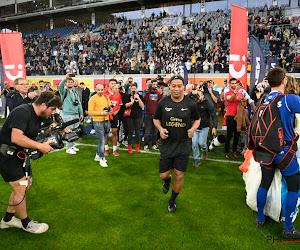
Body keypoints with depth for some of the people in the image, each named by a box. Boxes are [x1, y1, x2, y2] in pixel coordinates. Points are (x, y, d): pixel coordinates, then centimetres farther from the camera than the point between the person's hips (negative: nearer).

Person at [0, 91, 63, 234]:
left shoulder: (42, 116, 3)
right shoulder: (22, 112, -26)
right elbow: (16, 138, -36)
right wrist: (40, 146, -33)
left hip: (20, 154, 10)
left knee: (25, 186, 13)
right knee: (20, 187, -6)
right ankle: (26, 223, 12)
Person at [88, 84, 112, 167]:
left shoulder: (106, 97, 10)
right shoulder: (93, 99, -8)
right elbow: (90, 111, -13)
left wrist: (109, 110, -4)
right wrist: (101, 113, -20)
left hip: (106, 121, 6)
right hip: (98, 122, -6)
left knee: (102, 140, 14)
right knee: (101, 141, -5)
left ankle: (97, 156, 29)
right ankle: (101, 159, 6)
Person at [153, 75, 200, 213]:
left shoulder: (190, 104, -4)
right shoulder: (163, 103, -3)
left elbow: (197, 119, 10)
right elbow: (156, 119, 10)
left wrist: (193, 129, -10)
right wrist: (160, 129, -10)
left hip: (184, 145, -1)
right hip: (167, 144, 1)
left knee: (179, 176, 6)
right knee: (163, 175, 6)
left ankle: (173, 200, 33)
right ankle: (167, 180, 47)